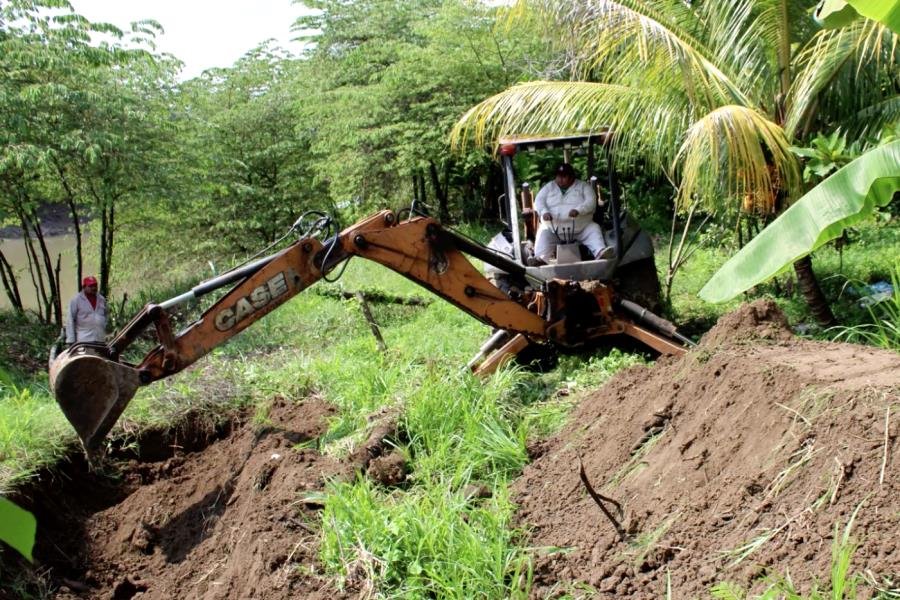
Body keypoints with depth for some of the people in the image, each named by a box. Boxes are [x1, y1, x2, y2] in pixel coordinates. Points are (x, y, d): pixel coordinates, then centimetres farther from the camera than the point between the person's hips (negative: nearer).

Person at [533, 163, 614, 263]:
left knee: (594, 230, -25)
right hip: (553, 228, 1)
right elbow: (538, 201, 3)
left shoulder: (583, 186, 8)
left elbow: (591, 202, -7)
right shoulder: (549, 187, 14)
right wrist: (544, 212, -21)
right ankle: (541, 258, -49)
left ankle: (600, 252, -48)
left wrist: (578, 210, -28)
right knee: (543, 233, -26)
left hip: (582, 228, -1)